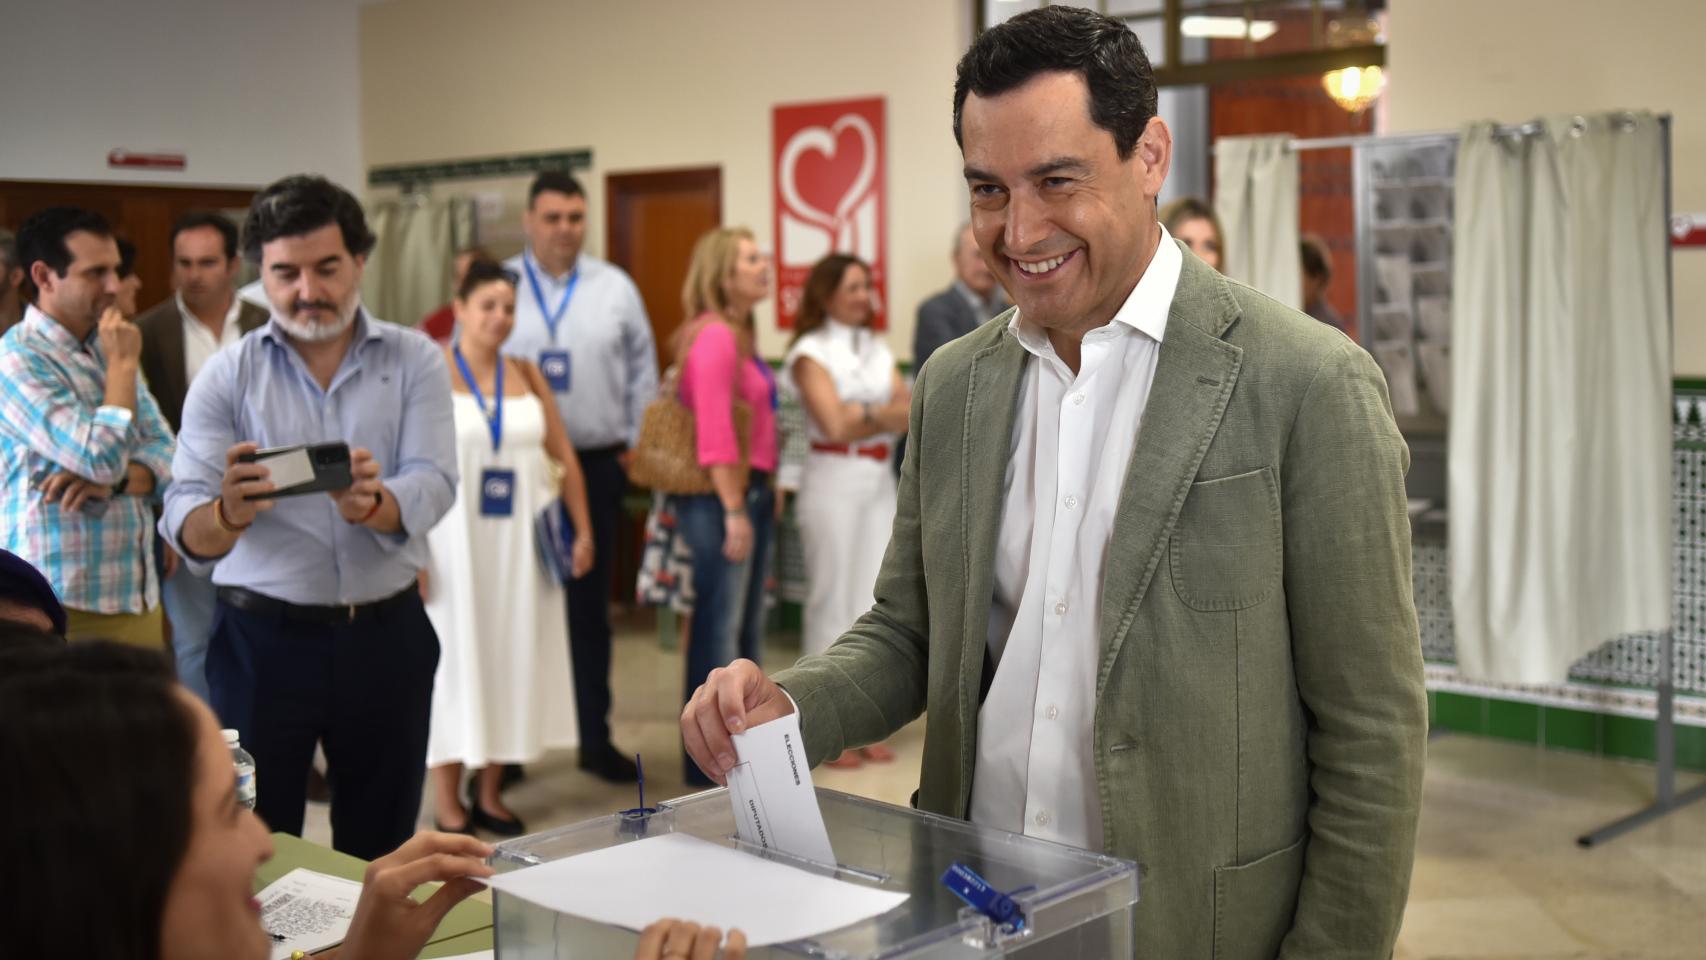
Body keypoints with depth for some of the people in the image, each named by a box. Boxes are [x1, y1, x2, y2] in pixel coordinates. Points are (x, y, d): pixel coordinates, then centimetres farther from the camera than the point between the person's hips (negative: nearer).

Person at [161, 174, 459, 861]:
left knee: (381, 853, 11)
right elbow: (186, 528, -9)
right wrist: (229, 514, -32)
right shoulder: (227, 377, 0)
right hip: (262, 639, -1)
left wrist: (371, 506, -33)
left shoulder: (414, 361, 2)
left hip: (386, 632, 1)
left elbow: (432, 485, -11)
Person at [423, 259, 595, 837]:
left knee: (511, 658, 8)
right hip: (453, 543, -4)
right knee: (453, 659, 1)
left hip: (521, 545, 5)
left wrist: (583, 530, 4)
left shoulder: (527, 377, 10)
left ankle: (489, 794, 21)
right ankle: (448, 807, 11)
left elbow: (565, 459, 11)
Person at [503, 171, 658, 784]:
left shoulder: (615, 289, 5)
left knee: (589, 607, 8)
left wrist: (634, 446, 5)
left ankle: (595, 738, 17)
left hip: (595, 465, 1)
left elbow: (642, 371, 10)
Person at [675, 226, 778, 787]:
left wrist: (765, 492, 13)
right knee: (719, 627, -2)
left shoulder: (736, 335, 14)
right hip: (722, 496, -10)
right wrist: (733, 511, -21)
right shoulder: (713, 336, -16)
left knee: (747, 625, 17)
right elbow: (713, 430, -22)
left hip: (750, 492, 10)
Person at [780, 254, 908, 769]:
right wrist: (887, 414, -10)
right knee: (833, 601, -2)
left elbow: (908, 412, 5)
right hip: (833, 479, -6)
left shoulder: (878, 349, 15)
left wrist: (864, 414, -12)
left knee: (876, 602, 5)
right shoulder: (811, 352, -3)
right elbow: (834, 424, -13)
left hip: (880, 479, 6)